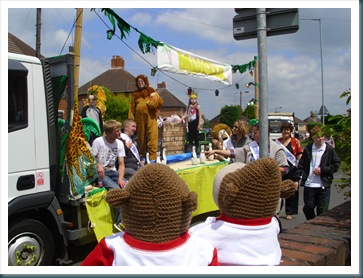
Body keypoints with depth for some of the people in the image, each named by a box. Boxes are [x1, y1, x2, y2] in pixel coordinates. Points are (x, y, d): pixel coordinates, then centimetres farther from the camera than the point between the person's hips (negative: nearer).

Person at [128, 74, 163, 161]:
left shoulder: (151, 91, 11)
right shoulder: (135, 94, 15)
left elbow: (160, 101, -1)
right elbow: (132, 108, 8)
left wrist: (150, 102, -11)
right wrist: (131, 119, -2)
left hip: (150, 118, -2)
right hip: (139, 119, 2)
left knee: (152, 137, -8)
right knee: (141, 137, 8)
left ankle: (152, 156, -7)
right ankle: (141, 156, 17)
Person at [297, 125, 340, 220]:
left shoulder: (329, 149, 0)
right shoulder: (308, 149, 6)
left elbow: (336, 165, 1)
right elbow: (301, 165, 8)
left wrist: (322, 170, -10)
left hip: (323, 185, -2)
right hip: (309, 185, 2)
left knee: (322, 211, 2)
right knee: (308, 208, 9)